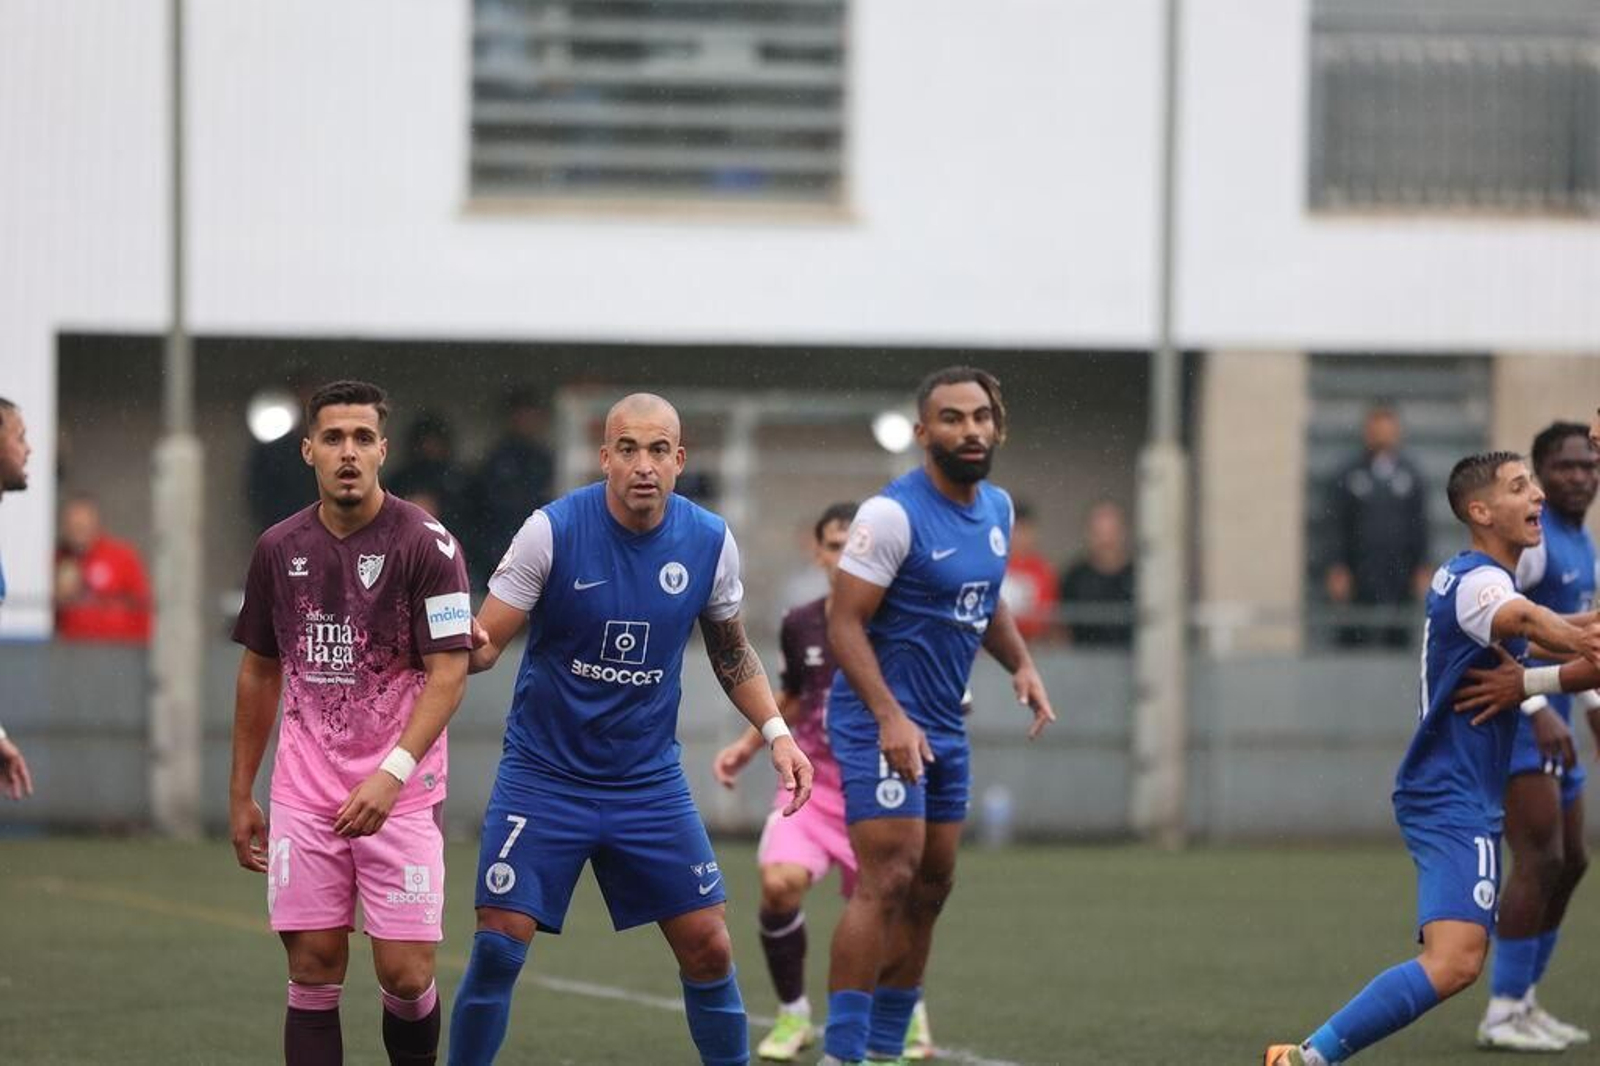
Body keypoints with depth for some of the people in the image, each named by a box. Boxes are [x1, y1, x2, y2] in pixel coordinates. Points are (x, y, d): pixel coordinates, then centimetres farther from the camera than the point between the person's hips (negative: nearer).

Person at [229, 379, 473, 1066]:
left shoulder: (425, 544, -7)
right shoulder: (279, 549, 7)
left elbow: (449, 672, -11)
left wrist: (391, 775, -22)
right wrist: (241, 795, 17)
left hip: (399, 795, -3)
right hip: (304, 796, 3)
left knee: (405, 974, -7)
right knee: (314, 973, -1)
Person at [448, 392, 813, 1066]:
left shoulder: (709, 542, -3)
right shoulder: (552, 531, -14)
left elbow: (731, 652, 13)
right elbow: (486, 640, -10)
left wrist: (776, 732, 1)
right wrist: (468, 648, -34)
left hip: (650, 780, 3)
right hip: (544, 775, -3)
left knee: (708, 951, 1)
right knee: (498, 947, -10)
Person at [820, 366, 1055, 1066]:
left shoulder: (997, 509, 9)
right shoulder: (893, 515, -16)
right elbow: (845, 623, -18)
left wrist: (1021, 665, 8)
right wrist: (889, 718, -27)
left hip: (945, 727, 9)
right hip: (882, 721, -9)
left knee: (931, 885, 10)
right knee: (888, 882, -16)